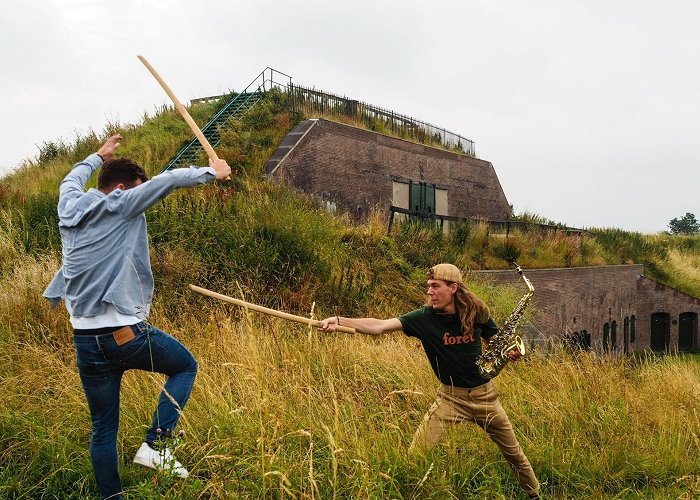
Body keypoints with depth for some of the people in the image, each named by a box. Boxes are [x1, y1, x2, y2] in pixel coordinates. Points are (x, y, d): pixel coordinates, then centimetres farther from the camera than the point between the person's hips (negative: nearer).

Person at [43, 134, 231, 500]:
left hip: (85, 342, 6)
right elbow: (169, 180, -11)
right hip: (127, 334, -6)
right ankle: (155, 444, 4)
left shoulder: (70, 208, 10)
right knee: (185, 366, 19)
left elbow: (72, 179, 33)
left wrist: (99, 156, 48)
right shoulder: (119, 206, -7)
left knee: (103, 428, 14)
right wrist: (211, 172, 4)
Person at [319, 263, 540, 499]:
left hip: (484, 395, 1)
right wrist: (339, 320, -43)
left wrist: (510, 352, -16)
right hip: (450, 397, -1)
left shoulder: (476, 312, -12)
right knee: (415, 455, -9)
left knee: (513, 452, 18)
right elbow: (379, 326, -30)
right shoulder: (424, 318, -17)